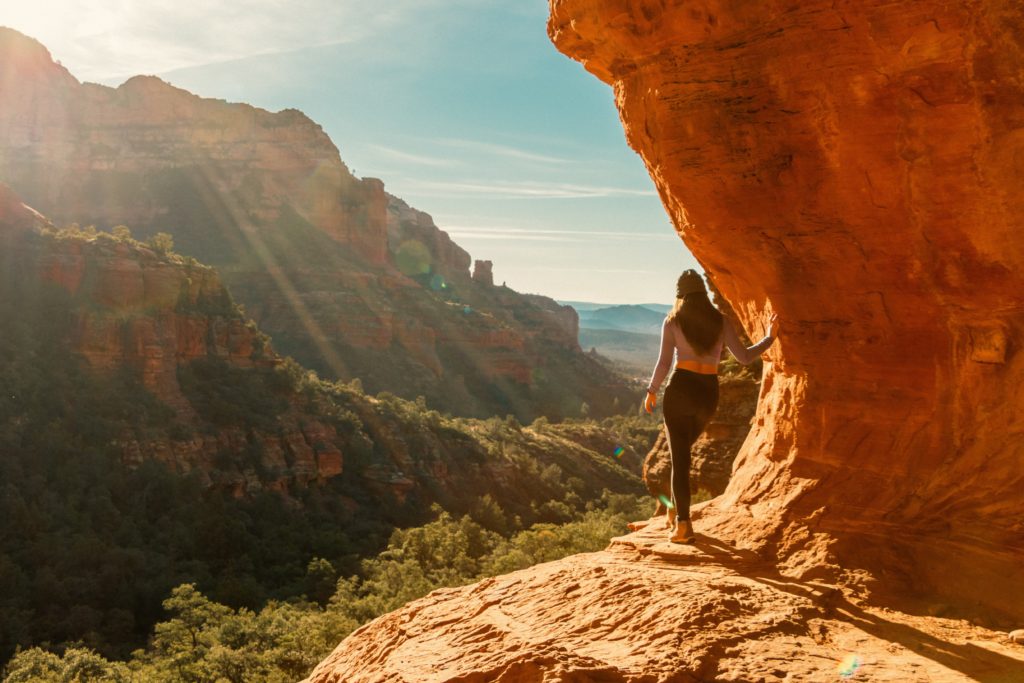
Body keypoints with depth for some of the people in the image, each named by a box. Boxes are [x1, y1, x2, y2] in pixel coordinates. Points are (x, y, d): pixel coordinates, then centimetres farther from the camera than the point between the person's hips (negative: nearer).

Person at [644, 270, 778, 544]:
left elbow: (664, 362, -6)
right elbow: (744, 357, 4)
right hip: (709, 393, 4)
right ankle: (676, 509, 30)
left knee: (679, 457, 1)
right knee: (683, 449, 26)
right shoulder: (721, 321, 5)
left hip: (681, 389, -4)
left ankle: (683, 525, -4)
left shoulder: (673, 321, -1)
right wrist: (770, 337, 18)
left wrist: (651, 391, 7)